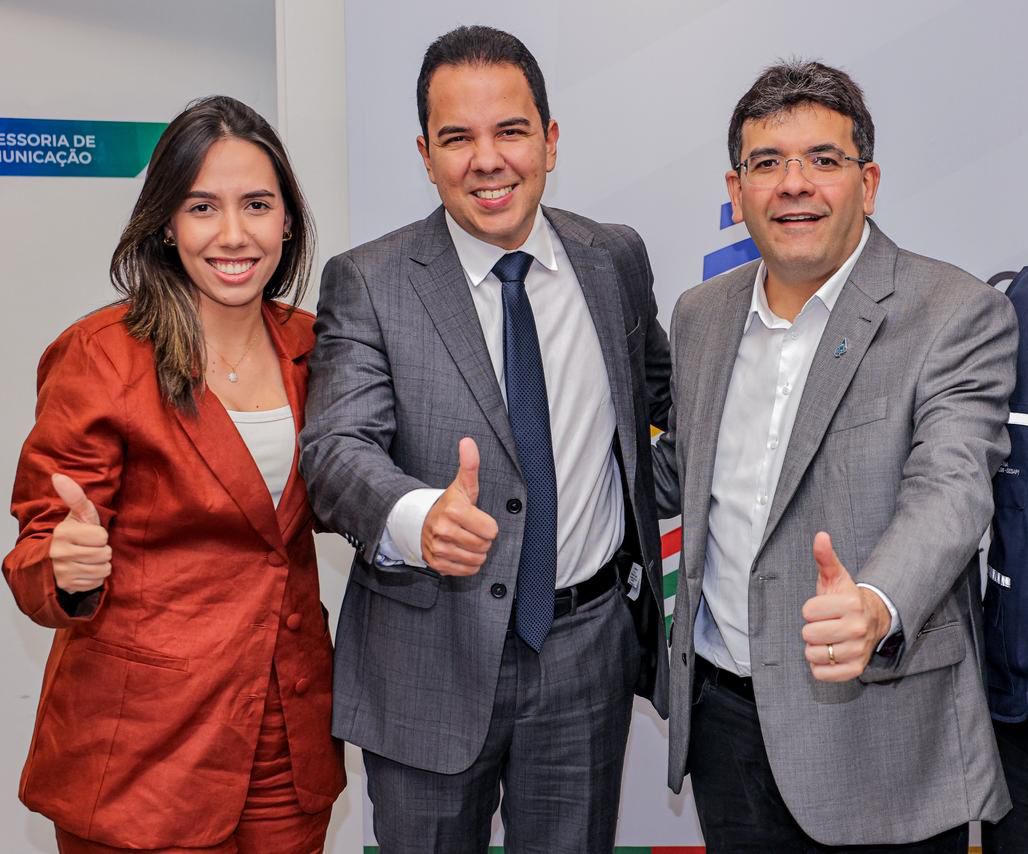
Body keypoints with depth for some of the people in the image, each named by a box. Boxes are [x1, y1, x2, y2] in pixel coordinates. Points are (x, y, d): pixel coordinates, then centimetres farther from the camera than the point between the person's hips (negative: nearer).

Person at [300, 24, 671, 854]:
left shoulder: (616, 259, 2)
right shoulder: (367, 283, -9)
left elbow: (660, 390, 19)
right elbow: (338, 448, -21)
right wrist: (417, 519, -42)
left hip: (587, 649, 3)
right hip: (429, 659, -2)